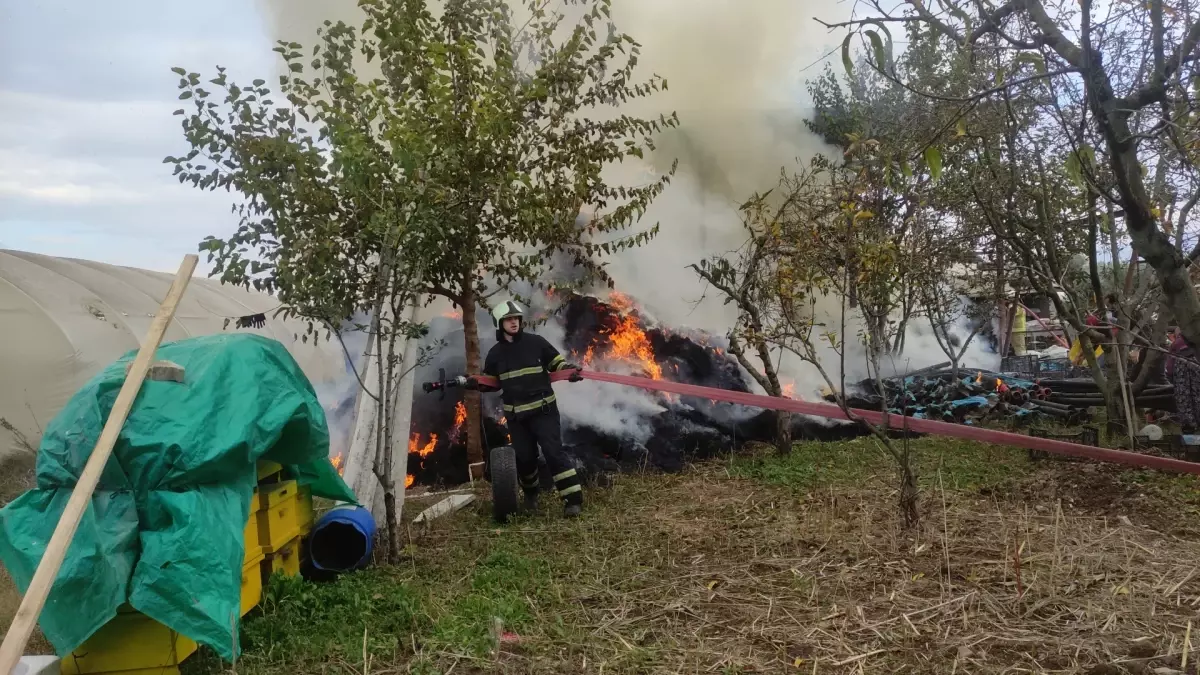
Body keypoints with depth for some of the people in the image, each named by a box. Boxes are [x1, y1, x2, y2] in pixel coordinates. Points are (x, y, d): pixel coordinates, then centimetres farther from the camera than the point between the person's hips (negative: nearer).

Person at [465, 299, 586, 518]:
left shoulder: (535, 342, -3)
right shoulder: (495, 353, 6)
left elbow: (556, 362, 6)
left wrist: (570, 370, -14)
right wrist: (474, 383, -3)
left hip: (543, 409, -3)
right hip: (516, 414, 3)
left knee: (554, 451, -11)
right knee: (524, 457, 10)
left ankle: (573, 499, -9)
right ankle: (531, 494, 36)